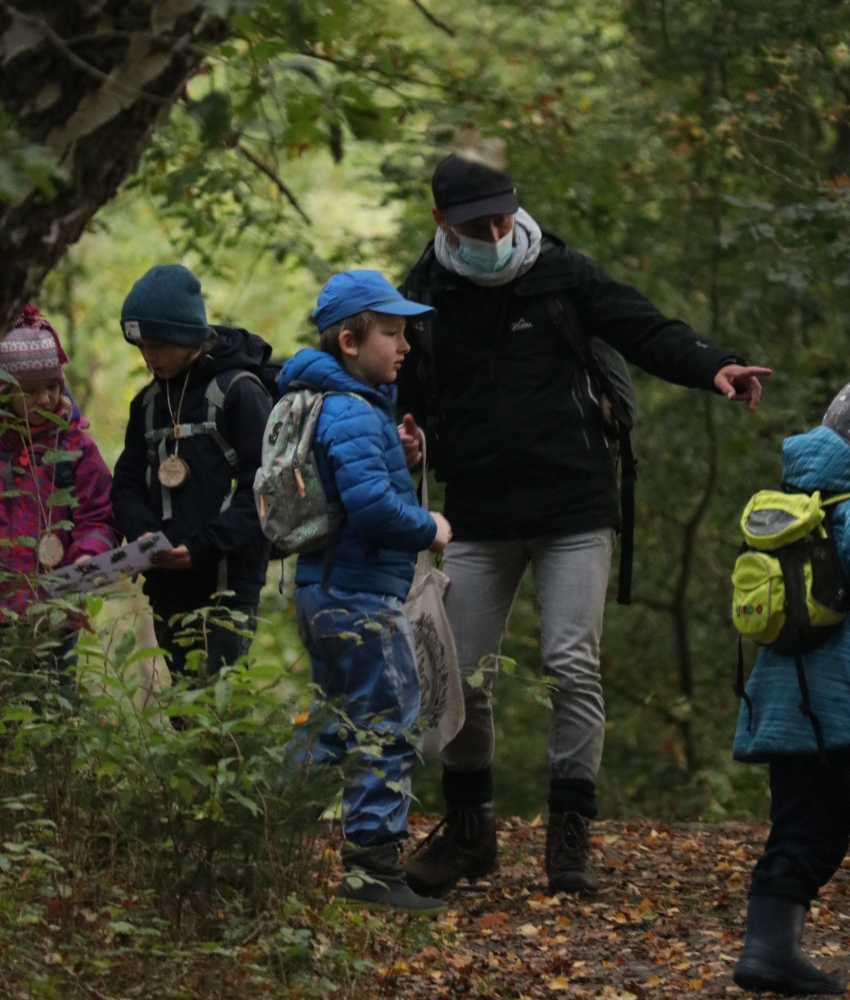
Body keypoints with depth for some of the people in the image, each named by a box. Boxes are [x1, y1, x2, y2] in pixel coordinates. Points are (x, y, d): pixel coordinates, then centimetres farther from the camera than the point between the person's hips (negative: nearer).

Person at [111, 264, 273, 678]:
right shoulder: (148, 402, 15)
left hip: (229, 581, -7)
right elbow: (128, 484, 14)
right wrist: (142, 532, -8)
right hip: (167, 584, 7)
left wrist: (202, 545, -20)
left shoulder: (239, 391, -7)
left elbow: (263, 489, -12)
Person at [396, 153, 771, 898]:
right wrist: (402, 433, -8)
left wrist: (713, 367, -24)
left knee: (574, 666, -7)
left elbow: (646, 332, -7)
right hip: (478, 518, 2)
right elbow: (403, 392, 15)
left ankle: (571, 837, 2)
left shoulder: (561, 276, -2)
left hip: (574, 511, -2)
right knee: (462, 674, 4)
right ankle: (467, 829, 23)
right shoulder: (422, 299, 5)